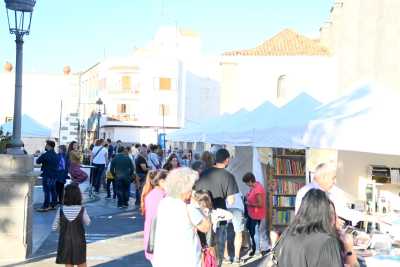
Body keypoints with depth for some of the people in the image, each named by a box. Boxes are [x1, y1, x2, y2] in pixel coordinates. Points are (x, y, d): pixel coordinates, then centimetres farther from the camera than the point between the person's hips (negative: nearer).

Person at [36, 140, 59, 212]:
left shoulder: (45, 155, -14)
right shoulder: (56, 156, 11)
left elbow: (37, 161, -6)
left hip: (47, 175, -8)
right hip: (54, 175, 8)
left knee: (47, 191, -7)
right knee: (53, 190, 11)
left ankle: (45, 206, -6)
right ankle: (53, 205, 16)